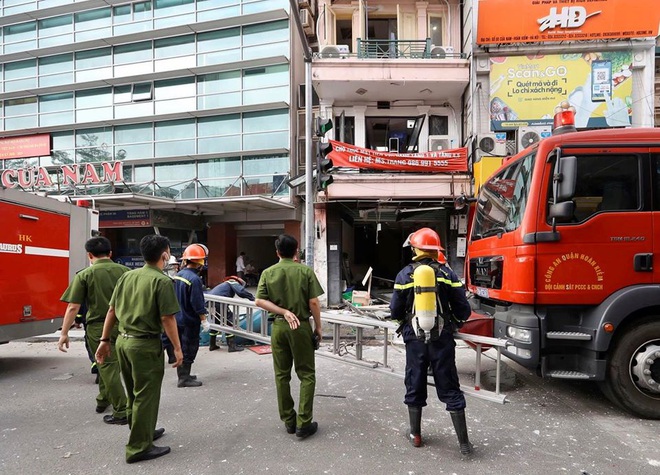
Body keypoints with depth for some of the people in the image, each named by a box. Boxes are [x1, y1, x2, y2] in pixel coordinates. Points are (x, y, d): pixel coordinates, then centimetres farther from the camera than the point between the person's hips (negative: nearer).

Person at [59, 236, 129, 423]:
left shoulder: (84, 275, -6)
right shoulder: (125, 271, 2)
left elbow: (73, 307, -8)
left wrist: (64, 333, -2)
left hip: (98, 327, -3)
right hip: (122, 327, 4)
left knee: (108, 367, 4)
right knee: (108, 364, 23)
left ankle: (121, 412, 5)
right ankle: (103, 400, 38)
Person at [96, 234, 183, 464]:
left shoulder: (127, 276, 6)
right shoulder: (162, 281, -15)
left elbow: (112, 310, 9)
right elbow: (167, 318, -17)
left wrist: (105, 340, 16)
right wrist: (177, 348, -9)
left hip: (123, 341, 8)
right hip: (145, 344, -8)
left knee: (134, 393, 21)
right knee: (146, 396, 5)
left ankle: (145, 432, 39)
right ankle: (139, 448, 14)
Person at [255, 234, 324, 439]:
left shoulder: (268, 273, 1)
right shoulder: (305, 271, -7)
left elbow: (259, 301, -7)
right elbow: (314, 302, -9)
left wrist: (283, 312, -8)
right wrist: (318, 326, 1)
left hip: (278, 326, 3)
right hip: (301, 326, -2)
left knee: (281, 375, 13)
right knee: (306, 374, 6)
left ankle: (288, 421, 21)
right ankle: (303, 423, 4)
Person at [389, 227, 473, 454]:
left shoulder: (405, 274, -5)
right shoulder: (447, 273, -3)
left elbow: (395, 311, -3)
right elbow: (463, 309, -4)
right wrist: (453, 322, 17)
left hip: (415, 339, 0)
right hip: (442, 339, 1)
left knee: (415, 386, 14)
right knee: (449, 389, 8)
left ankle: (415, 435, 26)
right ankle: (463, 441, 13)